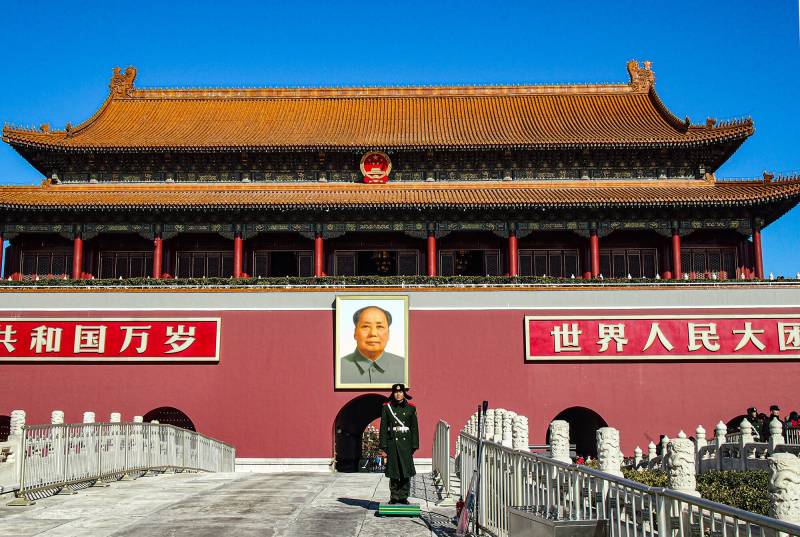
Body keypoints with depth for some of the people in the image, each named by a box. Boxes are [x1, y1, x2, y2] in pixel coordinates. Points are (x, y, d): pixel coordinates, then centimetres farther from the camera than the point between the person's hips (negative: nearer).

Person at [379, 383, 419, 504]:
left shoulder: (410, 408, 5)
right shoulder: (387, 407, 2)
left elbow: (414, 428, 6)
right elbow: (383, 427, 1)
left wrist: (414, 445, 1)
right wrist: (383, 446, -4)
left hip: (405, 442, 1)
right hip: (392, 442, -1)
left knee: (406, 471, 0)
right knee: (393, 472, 3)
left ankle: (403, 497, 9)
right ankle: (394, 497, 12)